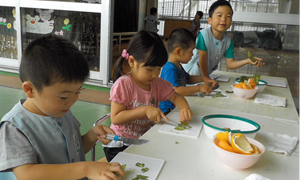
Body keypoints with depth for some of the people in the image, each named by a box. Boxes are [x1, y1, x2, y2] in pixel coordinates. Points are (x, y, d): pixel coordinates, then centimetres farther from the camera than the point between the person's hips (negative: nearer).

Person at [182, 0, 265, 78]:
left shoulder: (228, 41, -9)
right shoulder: (204, 34, -27)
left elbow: (230, 64, -6)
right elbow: (203, 59, -22)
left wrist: (247, 61, -21)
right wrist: (206, 78, -15)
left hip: (206, 73, 4)